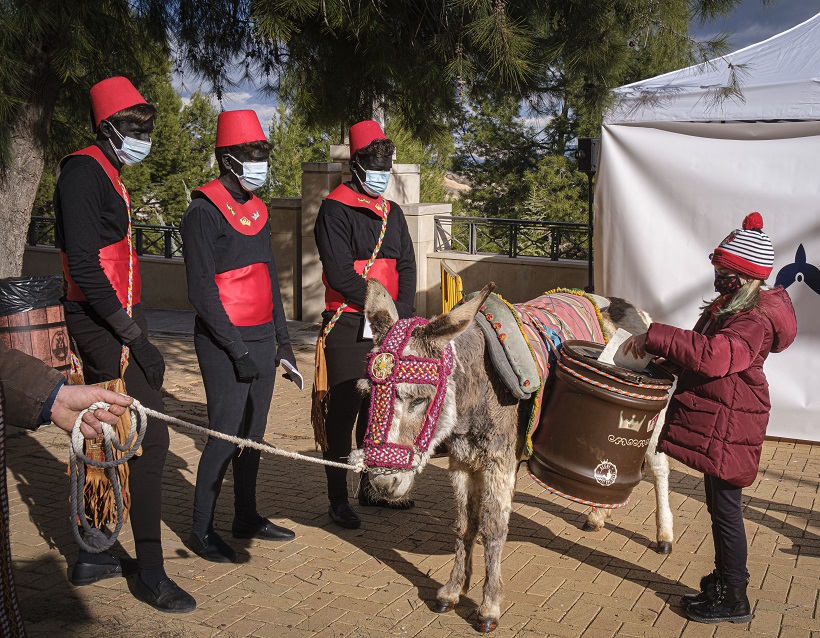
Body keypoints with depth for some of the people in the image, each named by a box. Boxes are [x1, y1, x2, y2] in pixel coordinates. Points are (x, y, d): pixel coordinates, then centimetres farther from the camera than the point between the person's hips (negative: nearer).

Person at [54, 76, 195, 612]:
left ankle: (93, 556, 27)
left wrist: (136, 329, 15)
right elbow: (83, 263, -21)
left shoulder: (108, 176, 19)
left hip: (117, 322, 11)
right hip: (105, 326, -11)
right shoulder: (85, 172, -12)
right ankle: (151, 573, -2)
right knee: (150, 437, -10)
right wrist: (133, 334, -21)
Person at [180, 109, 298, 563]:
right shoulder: (204, 213, -11)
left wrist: (282, 337, 15)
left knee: (254, 431, 12)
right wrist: (238, 349, -17)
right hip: (225, 343, -8)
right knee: (226, 435, -5)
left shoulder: (257, 210, 14)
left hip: (263, 338, 8)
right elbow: (201, 291, -15)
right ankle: (202, 530, 8)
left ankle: (246, 517, 25)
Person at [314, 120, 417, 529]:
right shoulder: (335, 209, -7)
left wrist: (403, 308, -6)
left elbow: (406, 265, 10)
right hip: (349, 327, -7)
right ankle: (338, 499, 6)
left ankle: (372, 487, 28)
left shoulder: (393, 213, 16)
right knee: (344, 411, -4)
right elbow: (339, 271, -15)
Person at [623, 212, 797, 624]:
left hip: (728, 427, -10)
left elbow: (713, 355, -38)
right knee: (719, 505, 20)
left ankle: (734, 599, 12)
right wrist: (666, 356, 9)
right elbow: (705, 346, 26)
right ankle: (724, 578, 35)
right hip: (715, 420, 10)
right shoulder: (728, 306, 12)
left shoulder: (755, 321, -22)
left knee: (725, 508, -1)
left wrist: (654, 338, -34)